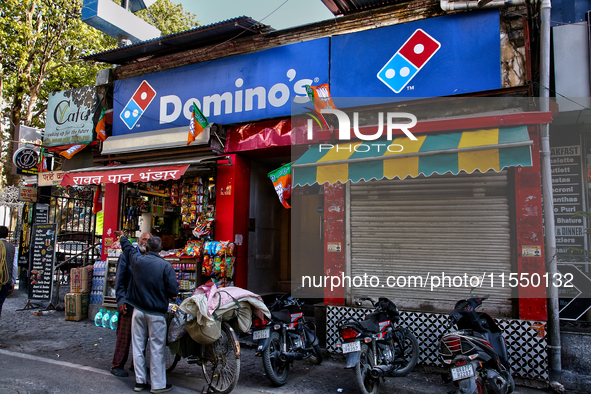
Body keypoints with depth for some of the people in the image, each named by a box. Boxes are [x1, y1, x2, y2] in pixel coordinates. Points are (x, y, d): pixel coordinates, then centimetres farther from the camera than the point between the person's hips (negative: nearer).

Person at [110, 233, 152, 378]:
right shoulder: (126, 256, 0)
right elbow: (119, 281, -2)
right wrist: (121, 300, -10)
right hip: (129, 304, -3)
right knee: (124, 336, 2)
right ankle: (117, 366, 15)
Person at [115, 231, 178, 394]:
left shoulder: (137, 259, -2)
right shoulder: (166, 266, -13)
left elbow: (127, 247, 20)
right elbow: (173, 291, -14)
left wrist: (122, 236, 40)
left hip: (138, 310, 4)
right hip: (156, 313, -4)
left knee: (138, 346, 13)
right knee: (156, 348, 4)